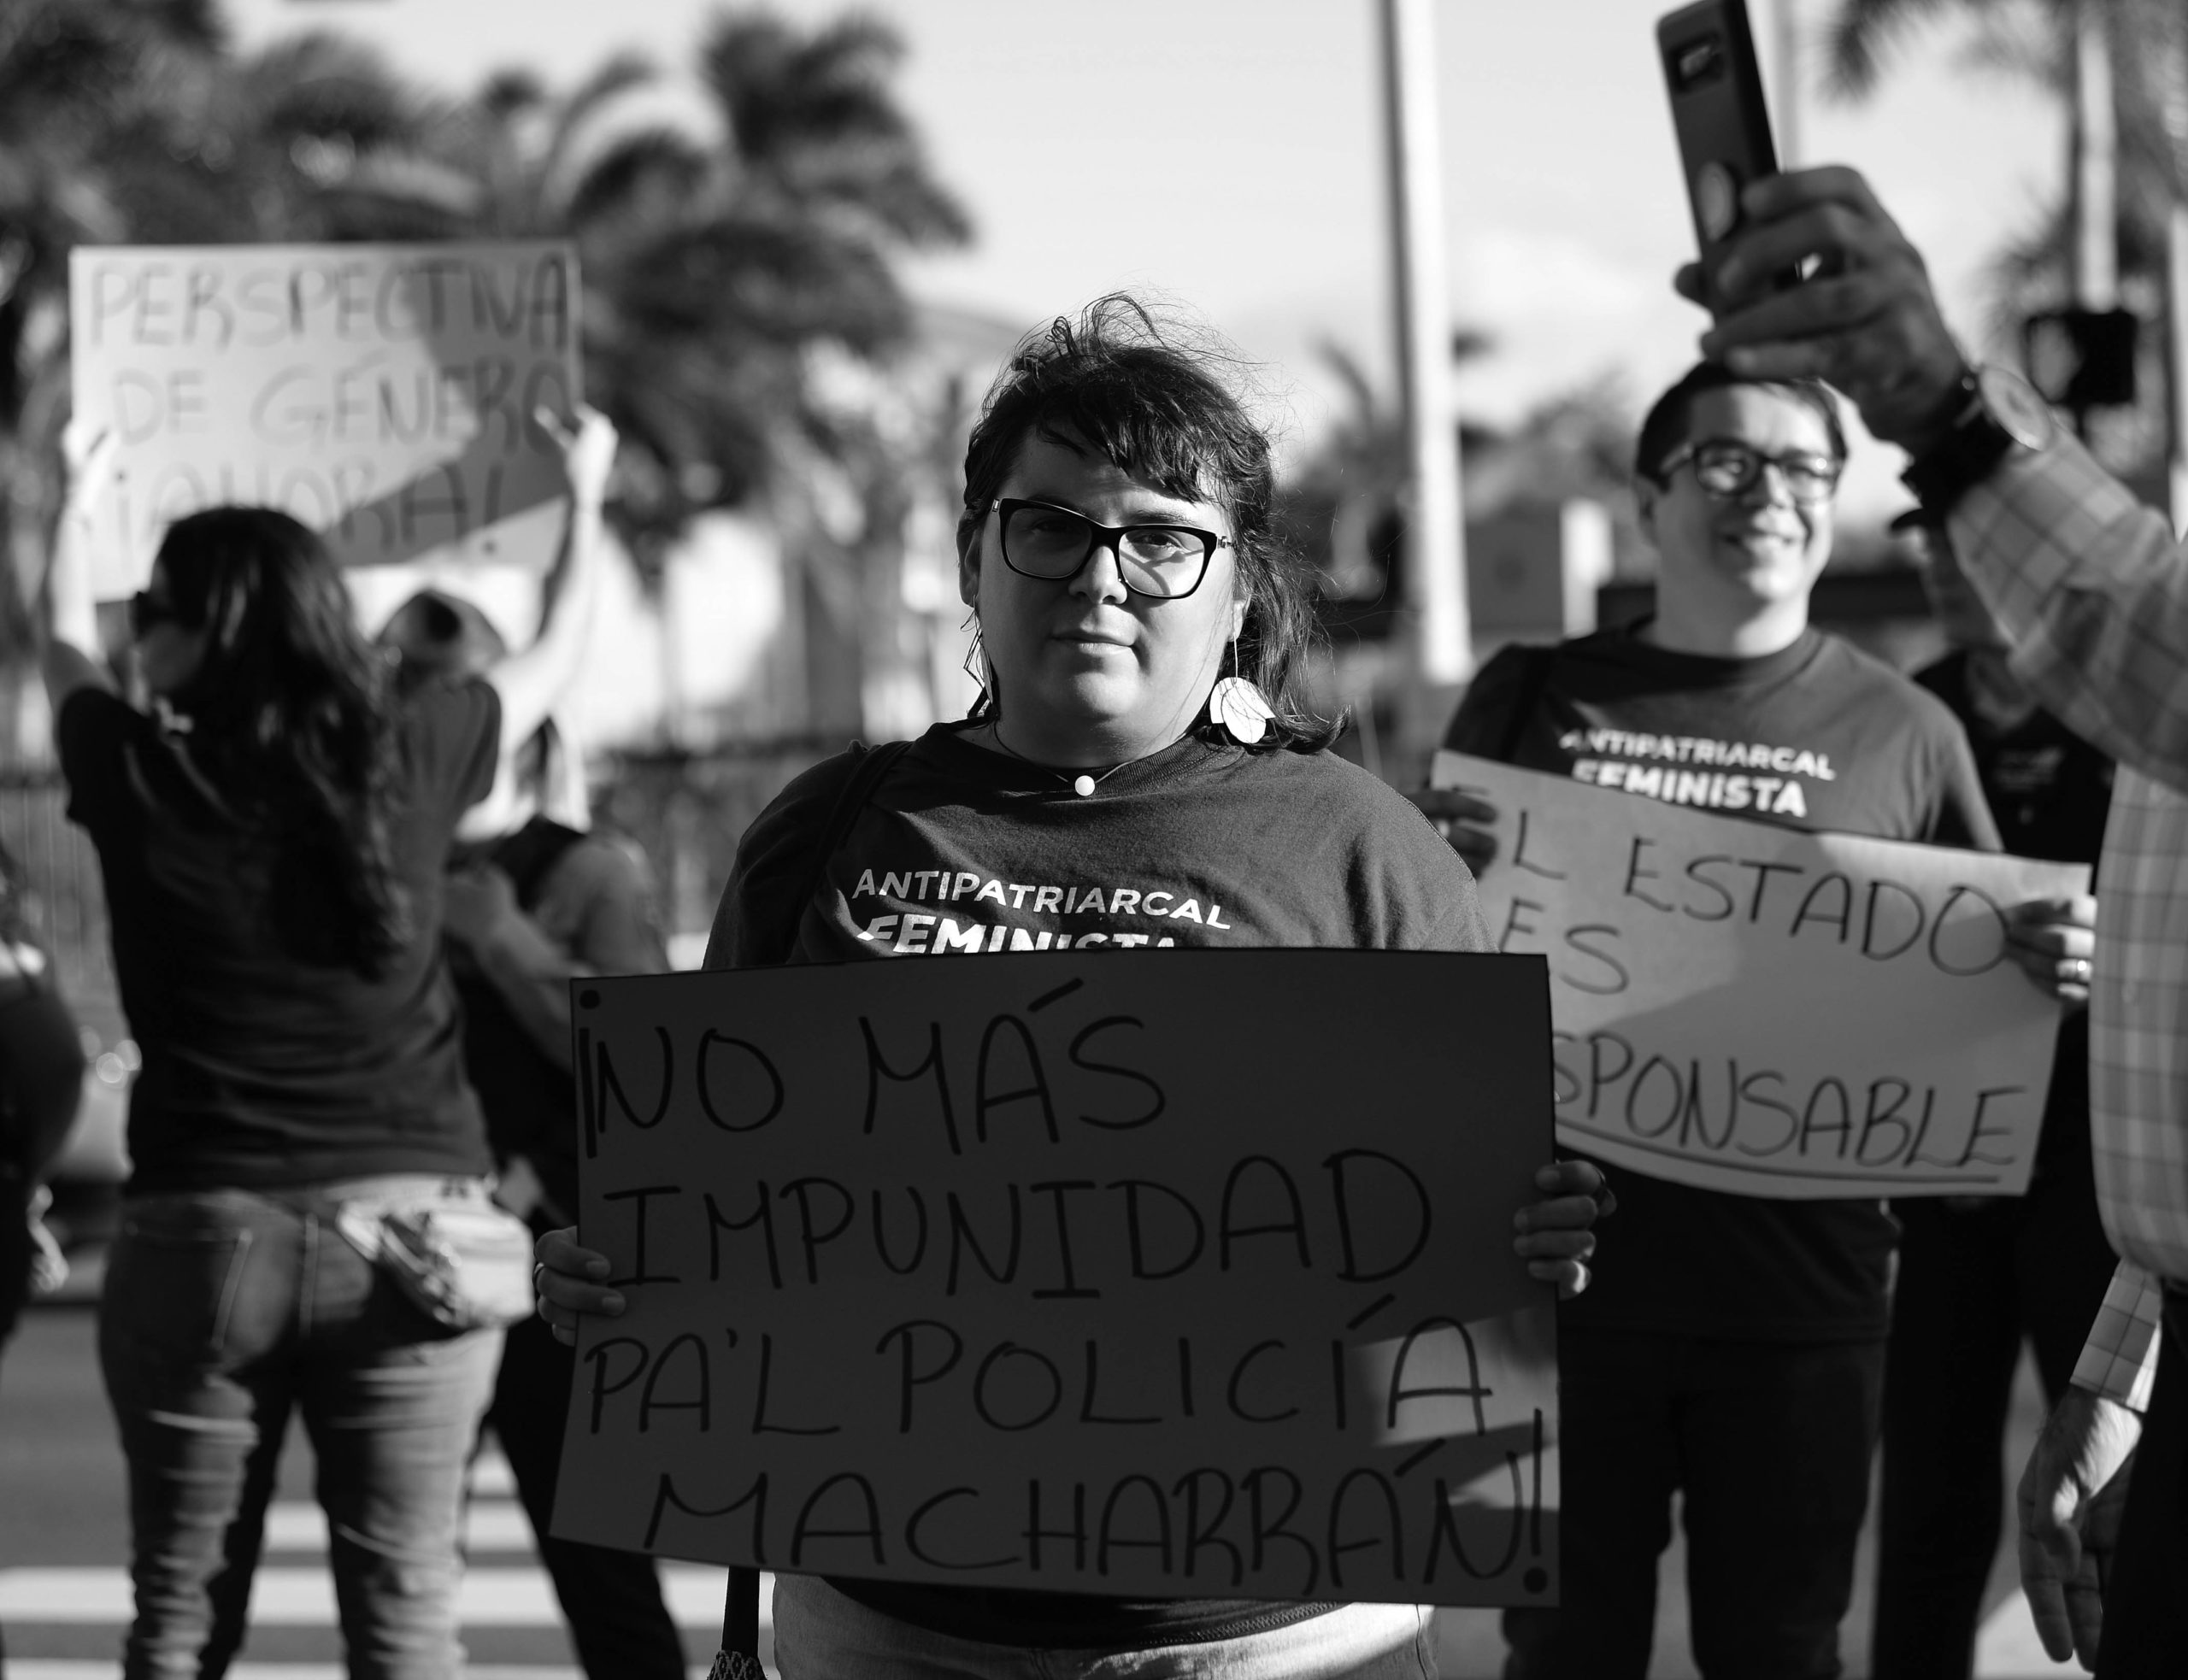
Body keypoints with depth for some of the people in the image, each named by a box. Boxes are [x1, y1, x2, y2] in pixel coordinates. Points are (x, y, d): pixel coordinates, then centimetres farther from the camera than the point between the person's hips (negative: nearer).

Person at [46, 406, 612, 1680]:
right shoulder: (407, 760, 1)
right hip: (408, 1224, 1)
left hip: (201, 1230, 0)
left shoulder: (141, 776, -1)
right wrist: (585, 494, 38)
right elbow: (555, 655, 21)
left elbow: (65, 649, 22)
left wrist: (81, 508, 41)